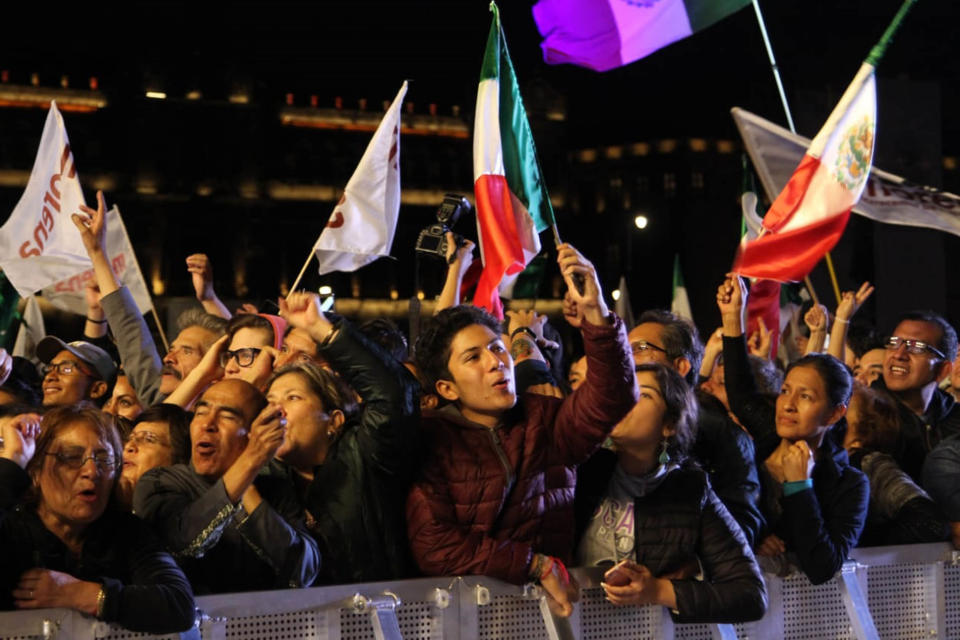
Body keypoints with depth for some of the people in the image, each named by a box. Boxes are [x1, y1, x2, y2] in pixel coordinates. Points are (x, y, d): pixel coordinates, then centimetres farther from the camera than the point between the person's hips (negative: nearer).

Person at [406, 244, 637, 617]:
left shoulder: (545, 421, 9)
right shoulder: (432, 441, 0)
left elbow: (612, 396, -7)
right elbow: (434, 549, -6)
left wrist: (595, 313, -20)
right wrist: (538, 565, -8)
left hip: (549, 599, 3)